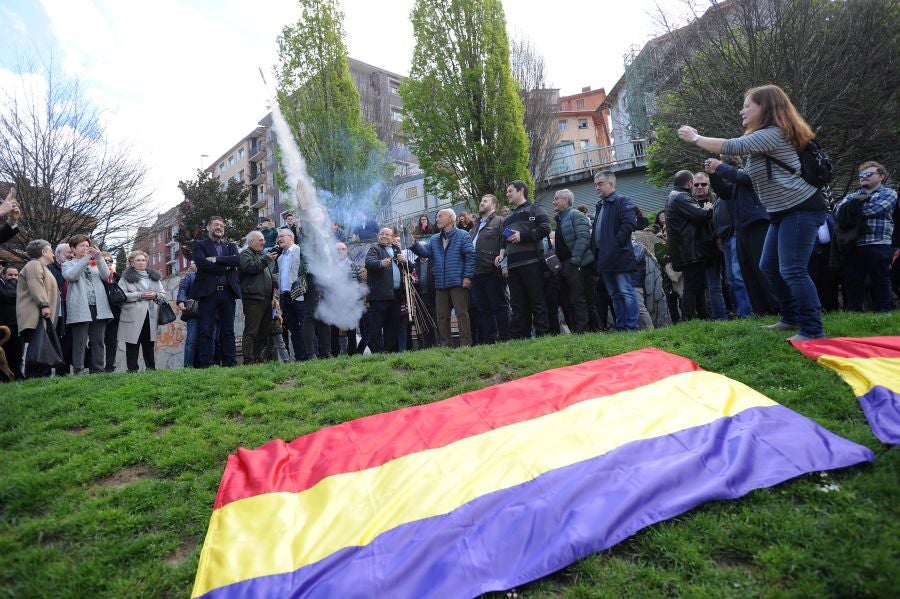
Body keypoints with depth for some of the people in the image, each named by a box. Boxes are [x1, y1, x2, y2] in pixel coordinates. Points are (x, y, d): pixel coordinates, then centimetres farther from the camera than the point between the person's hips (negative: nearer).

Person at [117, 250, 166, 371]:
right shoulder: (126, 278, 4)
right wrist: (140, 295, -15)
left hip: (151, 317, 4)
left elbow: (163, 295, 17)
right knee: (132, 346, -1)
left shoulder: (154, 277, 19)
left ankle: (151, 369, 14)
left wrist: (156, 295, -6)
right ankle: (132, 370, 4)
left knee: (149, 345, 8)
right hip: (133, 318, -4)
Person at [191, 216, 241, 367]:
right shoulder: (200, 245, 10)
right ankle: (204, 364, -2)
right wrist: (225, 266, -7)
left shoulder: (231, 246, 19)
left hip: (228, 292, 3)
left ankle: (229, 362, 7)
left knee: (228, 330, 4)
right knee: (206, 331, -4)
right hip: (208, 292, -3)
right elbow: (201, 263, -9)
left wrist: (216, 260, -10)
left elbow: (237, 260, -2)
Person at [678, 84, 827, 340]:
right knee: (769, 268, 13)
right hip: (782, 212, 11)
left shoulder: (773, 134, -16)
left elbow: (731, 146, -18)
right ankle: (792, 318, 24)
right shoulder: (765, 137, 18)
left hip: (801, 209, -11)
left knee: (792, 270, -15)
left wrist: (694, 137, -8)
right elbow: (751, 175, 18)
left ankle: (813, 330, -9)